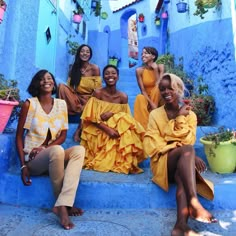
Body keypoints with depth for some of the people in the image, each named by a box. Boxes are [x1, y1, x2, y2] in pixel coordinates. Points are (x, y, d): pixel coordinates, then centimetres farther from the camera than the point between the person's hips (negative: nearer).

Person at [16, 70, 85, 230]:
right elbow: (19, 136, -3)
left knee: (79, 150, -26)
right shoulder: (29, 104, -4)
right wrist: (23, 165, -12)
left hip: (53, 155, 4)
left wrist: (44, 147, -14)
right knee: (57, 150, -37)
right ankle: (65, 204, -19)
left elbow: (63, 135, 4)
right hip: (32, 159, -4)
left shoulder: (61, 104, 5)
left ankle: (62, 205, -30)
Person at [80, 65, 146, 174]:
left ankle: (123, 162, -11)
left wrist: (112, 114, -19)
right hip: (99, 131, -2)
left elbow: (126, 119, 0)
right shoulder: (98, 93, -8)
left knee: (128, 133, -24)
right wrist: (107, 129, -26)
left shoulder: (123, 96, -1)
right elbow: (91, 118, -12)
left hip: (117, 130, 3)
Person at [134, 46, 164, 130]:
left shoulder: (160, 67, -8)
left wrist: (155, 69, -20)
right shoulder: (139, 70, -10)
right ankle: (145, 127, -28)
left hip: (157, 97, 1)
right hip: (146, 97, -1)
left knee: (158, 88, -30)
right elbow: (143, 91, -15)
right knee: (140, 98, -33)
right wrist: (151, 103, -27)